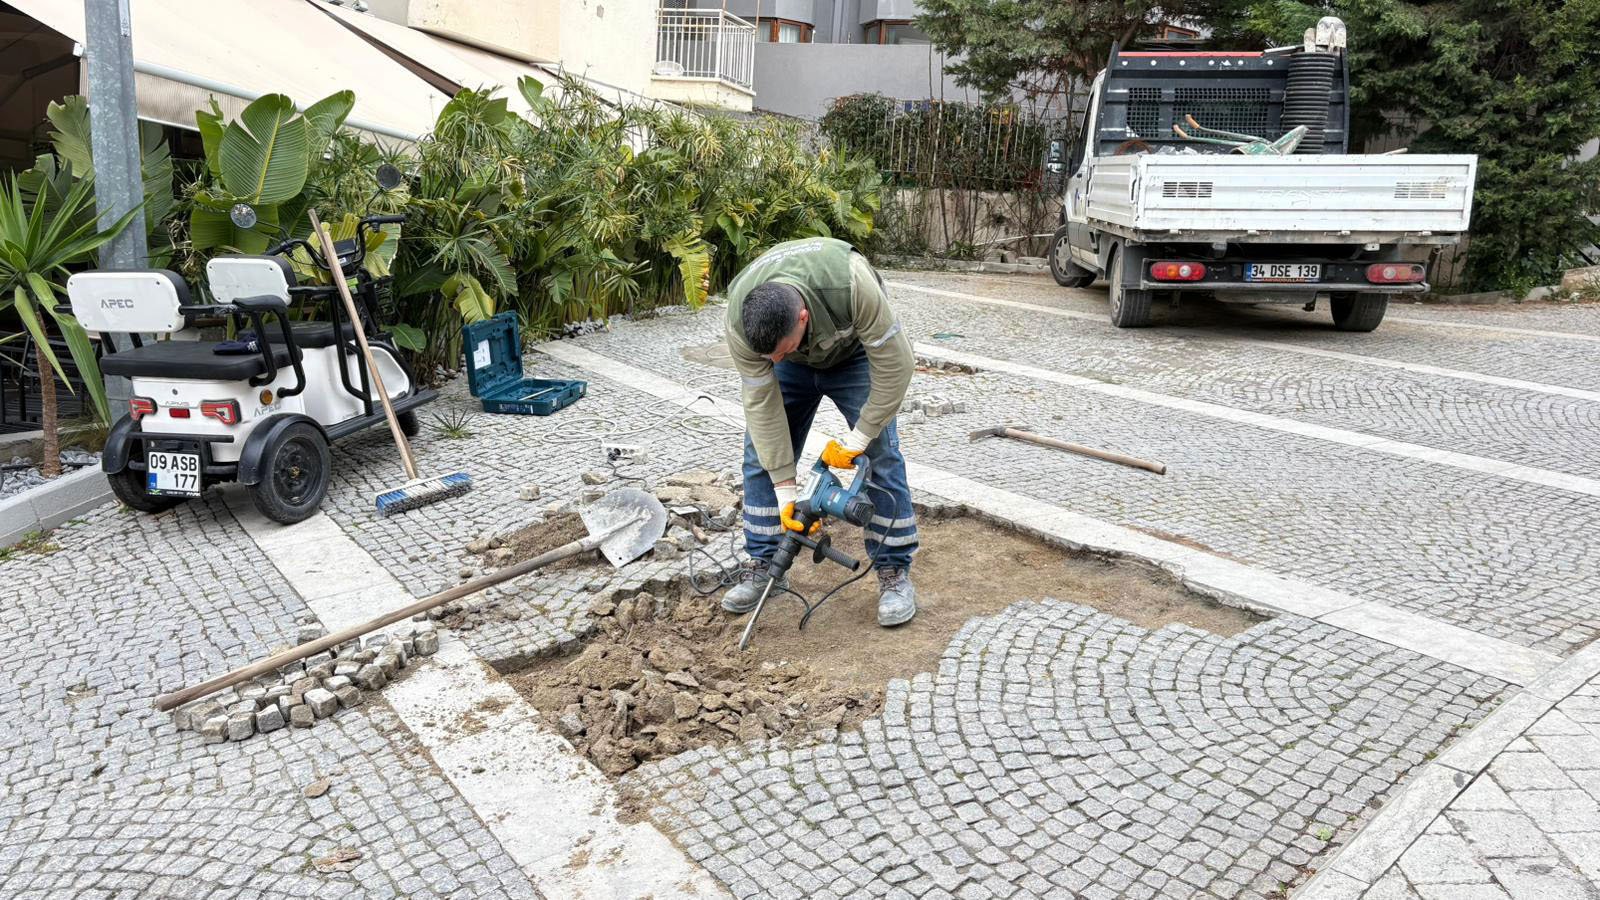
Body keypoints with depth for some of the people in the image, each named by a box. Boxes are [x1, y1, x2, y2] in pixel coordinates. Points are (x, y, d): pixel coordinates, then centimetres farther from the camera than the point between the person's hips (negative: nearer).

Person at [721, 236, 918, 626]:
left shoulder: (851, 282, -44)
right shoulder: (739, 321, -34)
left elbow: (895, 365, -33)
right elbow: (762, 403, -26)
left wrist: (857, 440, -27)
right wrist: (785, 490, -25)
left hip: (854, 352, -2)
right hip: (796, 366, 2)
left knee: (881, 455, -10)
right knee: (760, 456, -3)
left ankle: (895, 571, 0)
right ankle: (764, 565, 9)